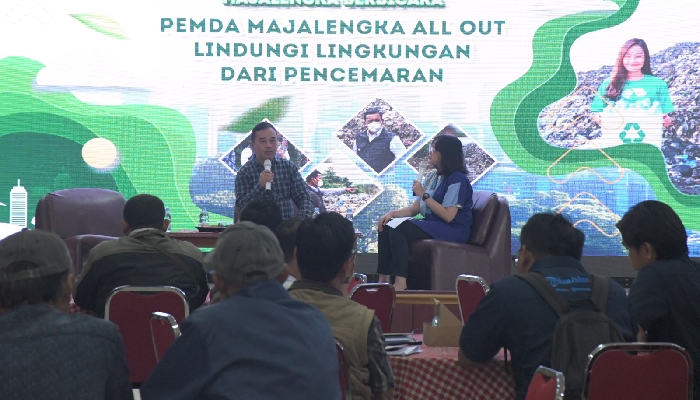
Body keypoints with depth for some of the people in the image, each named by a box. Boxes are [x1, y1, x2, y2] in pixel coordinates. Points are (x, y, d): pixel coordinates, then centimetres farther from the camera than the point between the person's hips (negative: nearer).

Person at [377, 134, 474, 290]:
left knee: (399, 230, -26)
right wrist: (392, 213, -2)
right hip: (432, 225, 9)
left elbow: (448, 216, -20)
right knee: (386, 228, -7)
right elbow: (414, 209, 16)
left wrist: (424, 195, -17)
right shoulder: (432, 177, 16)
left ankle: (400, 283, -30)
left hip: (453, 230, -9)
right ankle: (384, 279, -16)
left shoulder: (457, 179, -11)